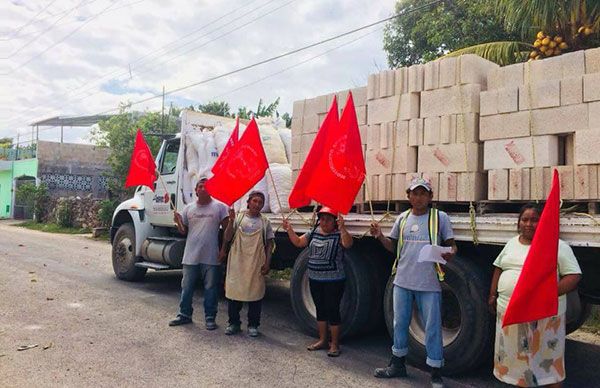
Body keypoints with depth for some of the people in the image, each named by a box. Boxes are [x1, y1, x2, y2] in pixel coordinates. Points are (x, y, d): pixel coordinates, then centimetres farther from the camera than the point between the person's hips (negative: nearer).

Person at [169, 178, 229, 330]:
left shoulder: (219, 207, -1)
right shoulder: (189, 208, 9)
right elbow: (183, 232, 12)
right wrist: (178, 222, -6)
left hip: (211, 257, -3)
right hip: (191, 256, 3)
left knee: (211, 288, 5)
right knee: (187, 287, 11)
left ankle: (210, 317, 16)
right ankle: (185, 314, 25)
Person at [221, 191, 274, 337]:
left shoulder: (265, 222, 7)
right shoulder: (238, 218, 5)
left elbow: (269, 244, 8)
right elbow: (227, 238, 0)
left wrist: (267, 263, -1)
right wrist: (231, 221, -12)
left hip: (256, 264, 0)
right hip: (237, 262, 0)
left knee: (255, 293, 4)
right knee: (233, 292, 5)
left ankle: (253, 325, 17)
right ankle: (234, 323, 21)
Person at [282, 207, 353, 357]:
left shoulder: (338, 234, -11)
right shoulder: (314, 233, 8)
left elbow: (348, 244, -30)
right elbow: (298, 242, 11)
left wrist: (342, 228, -46)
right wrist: (289, 230, -3)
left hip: (333, 281, -6)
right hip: (315, 280, 6)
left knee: (332, 311, 0)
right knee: (320, 309, 15)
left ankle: (335, 344, 12)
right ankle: (322, 340, 29)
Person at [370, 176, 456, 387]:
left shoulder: (440, 217, -5)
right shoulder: (402, 218, 6)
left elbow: (451, 244, -1)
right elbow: (393, 247, 12)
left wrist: (450, 253, -23)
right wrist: (380, 236, -6)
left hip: (429, 284, -4)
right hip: (402, 281, 4)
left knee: (432, 328, 5)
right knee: (399, 324, 17)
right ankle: (397, 364, 35)